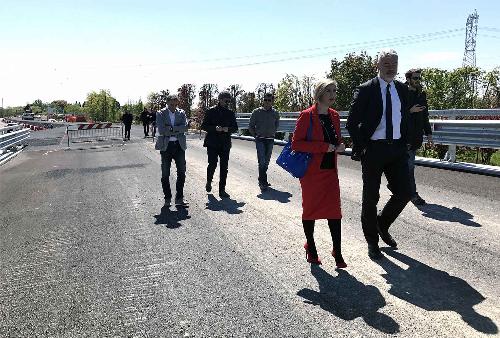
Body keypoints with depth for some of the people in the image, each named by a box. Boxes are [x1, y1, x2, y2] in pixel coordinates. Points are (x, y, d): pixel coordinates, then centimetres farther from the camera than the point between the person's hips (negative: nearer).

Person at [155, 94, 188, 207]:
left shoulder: (181, 113, 7)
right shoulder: (160, 113, 0)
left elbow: (185, 127, -9)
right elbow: (161, 130, -14)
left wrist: (171, 128, -15)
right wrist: (177, 130, -9)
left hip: (179, 145, 2)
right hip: (166, 146, -2)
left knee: (182, 172, 1)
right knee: (165, 174, 4)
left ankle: (179, 198, 9)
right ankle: (167, 198, 16)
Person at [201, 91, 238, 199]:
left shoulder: (231, 113, 11)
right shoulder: (211, 111, 1)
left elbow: (235, 128, 13)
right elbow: (204, 126, -1)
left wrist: (228, 129, -9)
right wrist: (215, 128, -17)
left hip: (225, 144, 3)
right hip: (212, 143, -3)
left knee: (224, 167, 0)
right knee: (212, 164, -7)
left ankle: (222, 190, 8)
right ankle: (209, 181, 24)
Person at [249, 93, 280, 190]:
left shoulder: (275, 113, 5)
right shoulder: (257, 112, -2)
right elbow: (251, 126, 6)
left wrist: (272, 134, 14)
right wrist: (256, 136, 4)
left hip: (270, 140, 4)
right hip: (260, 140, -3)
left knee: (266, 161, 10)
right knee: (262, 161, -12)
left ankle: (261, 180, 23)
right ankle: (263, 182, -9)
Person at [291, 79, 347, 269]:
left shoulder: (334, 116, 8)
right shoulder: (307, 116, -11)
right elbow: (296, 144, -16)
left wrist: (339, 146, -3)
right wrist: (323, 147, -21)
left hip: (330, 170, 5)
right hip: (311, 171, -5)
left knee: (334, 210, 0)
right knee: (310, 209, 9)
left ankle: (337, 252, 8)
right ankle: (310, 248, 28)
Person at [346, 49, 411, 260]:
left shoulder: (402, 90, 9)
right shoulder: (366, 90, -6)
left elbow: (405, 119, 17)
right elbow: (352, 122, -6)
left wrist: (403, 144, 9)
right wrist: (360, 148, -10)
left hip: (397, 149, 5)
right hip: (374, 149, -4)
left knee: (404, 193, 3)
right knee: (370, 198, 5)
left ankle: (382, 224, 31)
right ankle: (372, 241, 22)